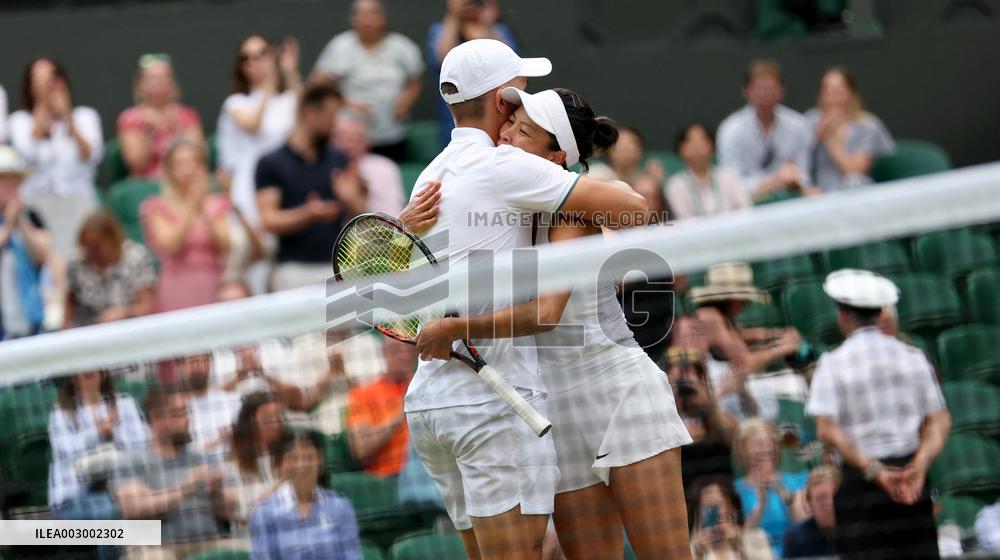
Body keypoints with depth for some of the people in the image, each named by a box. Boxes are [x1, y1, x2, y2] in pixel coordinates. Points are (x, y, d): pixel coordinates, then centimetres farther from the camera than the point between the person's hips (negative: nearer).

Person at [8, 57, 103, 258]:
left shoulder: (85, 116, 13)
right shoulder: (20, 120, 11)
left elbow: (91, 155, -2)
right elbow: (28, 153, -8)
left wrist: (68, 118, -9)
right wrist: (42, 106, -6)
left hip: (77, 201, 0)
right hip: (36, 201, 0)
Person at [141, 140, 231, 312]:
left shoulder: (217, 205, 12)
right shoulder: (158, 207, 4)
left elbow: (225, 246, -1)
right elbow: (170, 246, -10)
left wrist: (203, 212, -10)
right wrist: (190, 207, -10)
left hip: (213, 284, 2)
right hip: (178, 283, -2)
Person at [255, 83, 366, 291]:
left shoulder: (339, 161, 11)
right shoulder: (271, 164, 1)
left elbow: (359, 219, 12)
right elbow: (270, 221, -6)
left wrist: (350, 199, -10)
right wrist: (308, 214, -22)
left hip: (338, 269, 3)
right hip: (295, 271, -3)